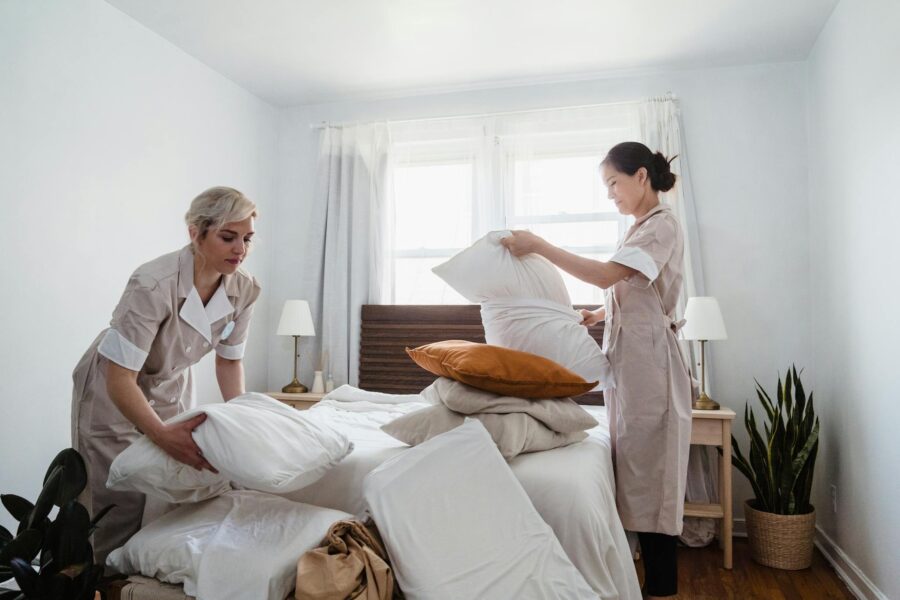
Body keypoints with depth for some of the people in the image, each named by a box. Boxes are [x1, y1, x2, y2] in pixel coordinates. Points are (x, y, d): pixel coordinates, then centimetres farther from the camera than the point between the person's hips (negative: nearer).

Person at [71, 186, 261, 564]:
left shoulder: (244, 290, -17)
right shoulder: (152, 285, -34)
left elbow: (229, 360, -3)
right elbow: (120, 379, -32)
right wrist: (163, 436, -45)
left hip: (171, 389, 5)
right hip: (113, 395, -5)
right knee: (121, 506, 0)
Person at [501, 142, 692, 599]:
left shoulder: (662, 225, -11)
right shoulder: (640, 229, 18)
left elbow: (607, 275, -25)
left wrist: (538, 246, -24)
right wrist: (597, 315, 10)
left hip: (648, 360, -9)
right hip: (627, 359, 9)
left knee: (650, 468, -4)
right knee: (633, 465, 13)